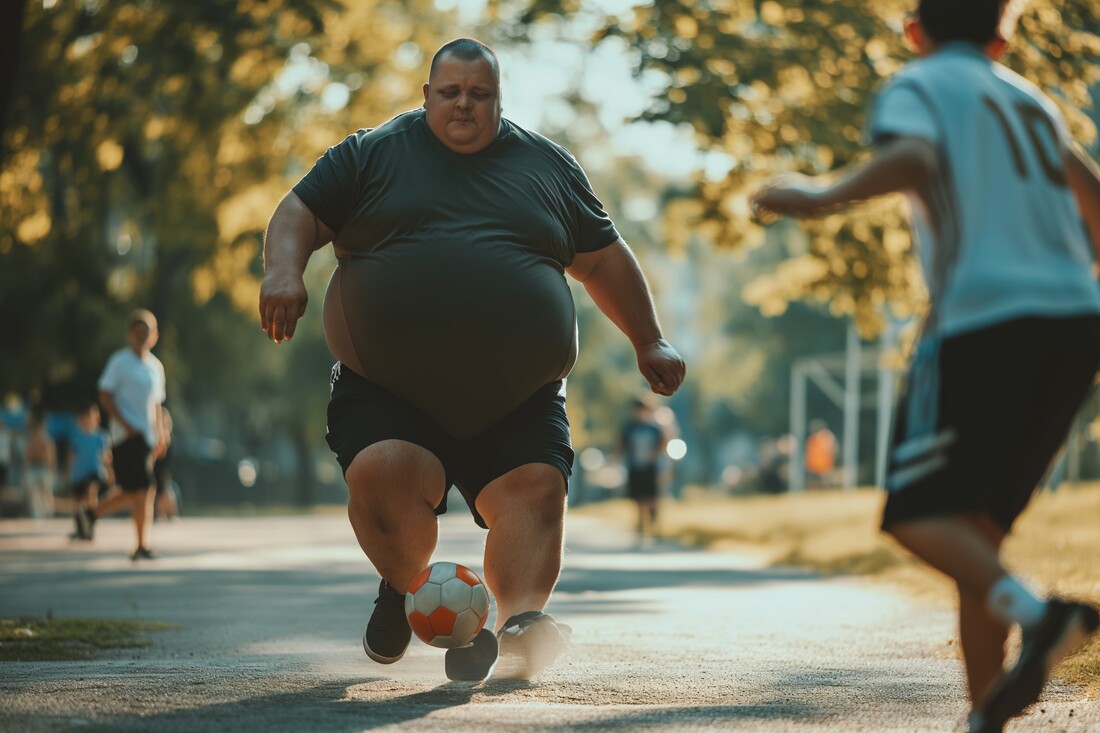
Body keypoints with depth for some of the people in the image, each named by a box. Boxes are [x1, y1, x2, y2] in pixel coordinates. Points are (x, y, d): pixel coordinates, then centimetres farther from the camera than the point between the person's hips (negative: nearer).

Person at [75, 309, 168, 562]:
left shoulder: (156, 366, 17)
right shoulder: (120, 361, -3)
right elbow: (105, 395, -8)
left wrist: (160, 435, 13)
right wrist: (126, 425, -16)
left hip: (146, 437, 7)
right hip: (127, 436, -7)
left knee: (134, 493, 6)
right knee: (143, 490, -12)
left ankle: (90, 513, 21)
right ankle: (142, 546, -7)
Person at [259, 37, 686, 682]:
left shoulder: (548, 166, 16)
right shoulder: (373, 155, 11)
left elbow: (604, 260, 22)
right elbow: (300, 214, 7)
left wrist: (650, 341, 17)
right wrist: (284, 273, -14)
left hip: (518, 399, 2)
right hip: (389, 389, -1)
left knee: (535, 485, -22)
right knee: (382, 473, -25)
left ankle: (521, 621, -31)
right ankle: (406, 590, 3)